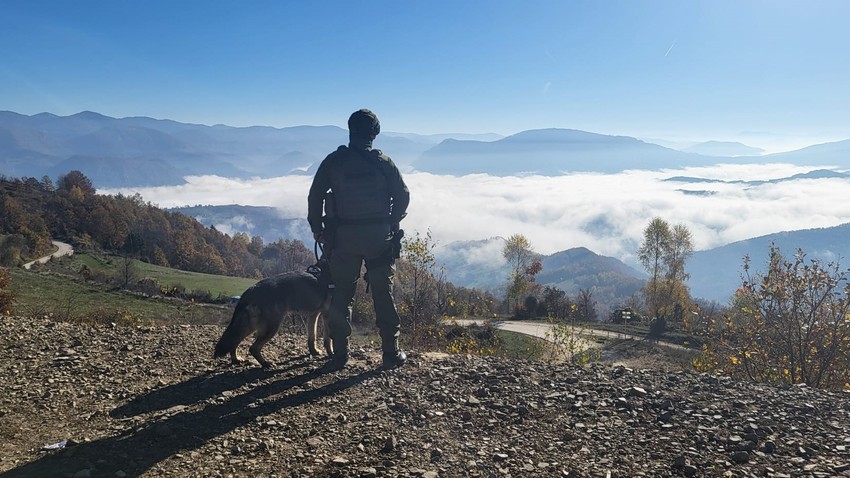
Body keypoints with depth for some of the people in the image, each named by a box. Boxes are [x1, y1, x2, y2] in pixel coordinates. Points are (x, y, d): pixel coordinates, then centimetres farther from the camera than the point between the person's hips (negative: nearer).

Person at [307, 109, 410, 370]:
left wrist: (317, 229, 11)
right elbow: (403, 195, 0)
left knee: (341, 295, 8)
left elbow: (315, 197, 0)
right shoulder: (383, 161, 0)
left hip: (343, 237, 0)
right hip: (379, 237, 0)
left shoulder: (333, 161, -1)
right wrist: (392, 223, 14)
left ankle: (340, 355, 10)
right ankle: (391, 353, 13)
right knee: (383, 294, 8)